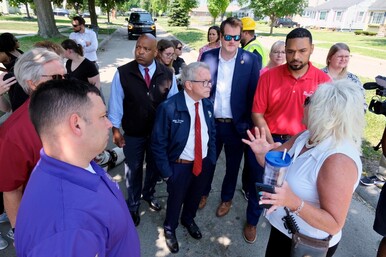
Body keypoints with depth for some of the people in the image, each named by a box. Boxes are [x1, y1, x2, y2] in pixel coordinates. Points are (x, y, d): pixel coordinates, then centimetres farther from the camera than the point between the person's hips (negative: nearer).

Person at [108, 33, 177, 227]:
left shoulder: (167, 74, -11)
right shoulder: (122, 73, -16)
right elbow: (116, 102, -8)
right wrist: (115, 129, -6)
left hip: (159, 132, 2)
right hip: (132, 133, -1)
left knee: (154, 166, 22)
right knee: (133, 170, 18)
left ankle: (148, 194, 52)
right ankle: (133, 205, 43)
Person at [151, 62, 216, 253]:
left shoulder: (207, 104, -7)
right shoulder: (168, 108, -25)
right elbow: (158, 143, -17)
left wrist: (211, 159, 3)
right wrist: (166, 171, -14)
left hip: (203, 163, 5)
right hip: (180, 166, -5)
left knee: (195, 197, 26)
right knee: (176, 200, 19)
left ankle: (188, 220, 58)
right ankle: (169, 228, 49)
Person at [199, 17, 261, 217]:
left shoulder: (251, 60, -9)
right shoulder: (208, 56, -4)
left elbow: (253, 94, -7)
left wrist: (247, 123, -9)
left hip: (236, 125, -1)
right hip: (211, 122, 2)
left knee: (232, 165, 18)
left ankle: (227, 198, 43)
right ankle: (203, 192, 46)